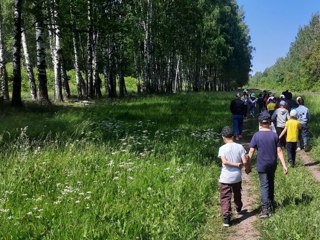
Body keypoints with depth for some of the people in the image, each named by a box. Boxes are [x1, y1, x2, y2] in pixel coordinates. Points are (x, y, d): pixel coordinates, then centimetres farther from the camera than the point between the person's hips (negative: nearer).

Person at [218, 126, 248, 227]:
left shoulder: (222, 148, -11)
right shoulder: (240, 147, -5)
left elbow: (224, 162, -23)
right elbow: (244, 162, -8)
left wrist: (236, 164, -13)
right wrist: (239, 165, 12)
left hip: (225, 178, -4)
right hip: (237, 177, 4)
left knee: (225, 198, -1)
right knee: (237, 195, 27)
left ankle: (226, 218, -12)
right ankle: (238, 209, 50)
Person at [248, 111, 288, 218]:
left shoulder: (256, 135, -11)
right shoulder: (274, 135, -5)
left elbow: (251, 152, -12)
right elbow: (279, 151, -6)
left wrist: (248, 165, -5)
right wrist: (284, 165, -3)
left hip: (262, 165, -3)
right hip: (272, 164, 3)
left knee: (264, 186, -1)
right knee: (271, 182, 23)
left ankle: (265, 209, -7)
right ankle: (271, 202, 41)